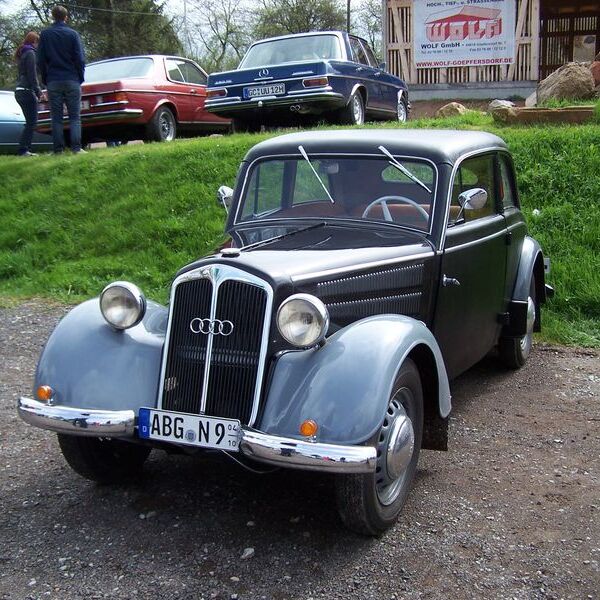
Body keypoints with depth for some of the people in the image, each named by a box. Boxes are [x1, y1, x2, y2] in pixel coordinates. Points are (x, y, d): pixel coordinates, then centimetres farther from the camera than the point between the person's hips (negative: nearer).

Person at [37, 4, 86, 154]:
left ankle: (58, 149, -1)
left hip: (53, 81, 1)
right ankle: (76, 148, -8)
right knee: (75, 116, 2)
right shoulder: (72, 34, -1)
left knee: (56, 118, 4)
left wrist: (45, 80, 13)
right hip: (72, 80, -1)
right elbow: (80, 58, -2)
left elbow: (41, 59, 5)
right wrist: (80, 78, 9)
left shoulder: (45, 34, 4)